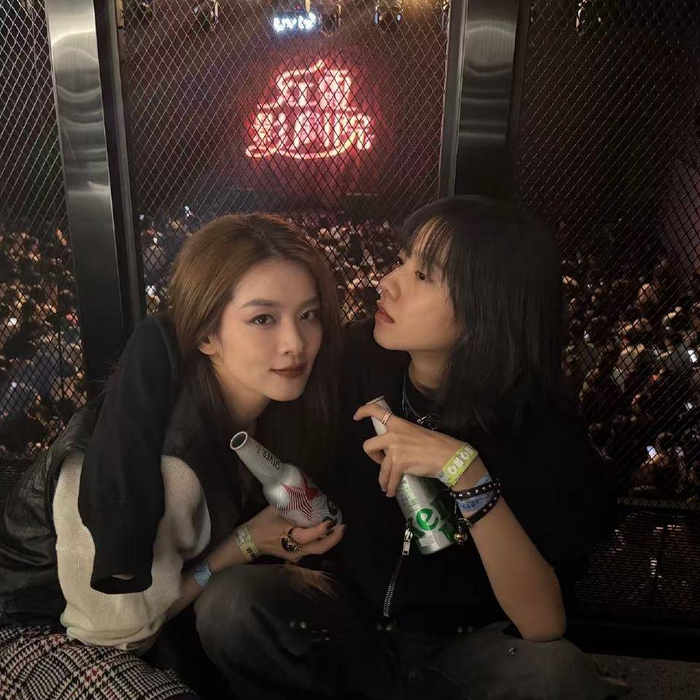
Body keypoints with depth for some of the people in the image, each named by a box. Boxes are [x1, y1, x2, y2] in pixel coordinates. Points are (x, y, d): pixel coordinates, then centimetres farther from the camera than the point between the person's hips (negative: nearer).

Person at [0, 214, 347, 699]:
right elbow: (115, 627, -19)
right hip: (44, 627, -6)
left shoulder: (277, 402, -13)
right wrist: (246, 545, -24)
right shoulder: (152, 455, -35)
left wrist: (278, 553, -11)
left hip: (162, 594, 6)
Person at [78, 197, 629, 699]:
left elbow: (543, 625, -27)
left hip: (464, 649, 0)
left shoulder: (539, 425, -19)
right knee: (232, 603, -26)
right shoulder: (353, 361, -14)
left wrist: (466, 473, -36)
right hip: (350, 625, 1)